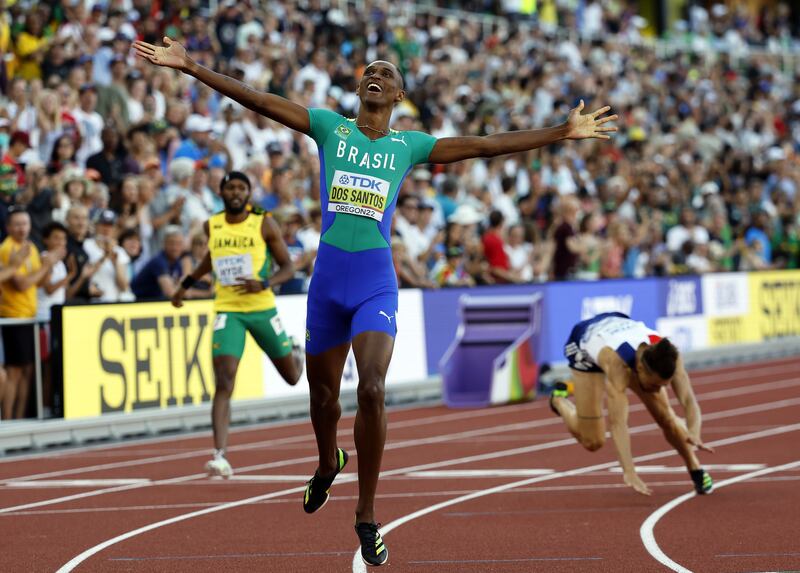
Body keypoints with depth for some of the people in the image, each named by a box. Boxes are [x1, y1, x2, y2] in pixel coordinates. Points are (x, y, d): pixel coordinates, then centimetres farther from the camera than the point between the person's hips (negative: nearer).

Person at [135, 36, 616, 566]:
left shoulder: (409, 146, 7)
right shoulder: (329, 127, 7)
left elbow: (485, 145, 7)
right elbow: (258, 100, 2)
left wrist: (563, 133, 5)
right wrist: (190, 66, -5)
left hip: (377, 283, -1)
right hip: (328, 278, 1)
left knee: (372, 391, -18)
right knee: (323, 392, 12)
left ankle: (367, 517, -7)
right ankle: (328, 465, 47)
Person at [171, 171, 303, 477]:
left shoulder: (264, 224, -5)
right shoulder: (212, 226, 4)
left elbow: (288, 267, -4)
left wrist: (265, 283, -22)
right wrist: (187, 283, 28)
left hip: (261, 307, -1)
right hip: (227, 311, 1)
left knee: (291, 377, 17)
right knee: (224, 383, -18)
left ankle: (297, 355, 57)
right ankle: (220, 456, -23)